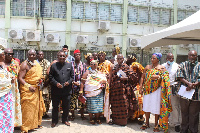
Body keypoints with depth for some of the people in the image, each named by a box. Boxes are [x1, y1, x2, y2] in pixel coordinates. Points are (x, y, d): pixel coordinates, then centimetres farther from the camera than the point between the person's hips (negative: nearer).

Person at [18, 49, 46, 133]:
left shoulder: (36, 63, 11)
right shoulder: (25, 64, -11)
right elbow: (20, 78, -16)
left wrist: (40, 81, 8)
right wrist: (28, 86, -24)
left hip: (36, 89, 8)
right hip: (27, 90, -7)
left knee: (37, 106, 15)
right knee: (27, 108, -4)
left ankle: (35, 123, 29)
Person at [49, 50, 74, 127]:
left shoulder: (69, 65, 7)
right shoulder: (54, 66, 2)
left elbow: (72, 76, 9)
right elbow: (50, 77, 0)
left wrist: (69, 82, -8)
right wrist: (56, 83, -13)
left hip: (67, 90, 1)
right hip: (56, 90, -1)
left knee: (66, 106, 11)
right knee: (55, 106, 9)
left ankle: (65, 120, 29)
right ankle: (54, 121, 24)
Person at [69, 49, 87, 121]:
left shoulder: (83, 65, 9)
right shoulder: (71, 64, 2)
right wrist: (74, 82, -12)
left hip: (81, 85, 2)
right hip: (73, 85, -1)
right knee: (72, 100, 2)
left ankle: (82, 115, 18)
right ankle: (72, 115, 14)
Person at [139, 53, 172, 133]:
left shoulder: (162, 68, 0)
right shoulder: (147, 67, 10)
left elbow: (166, 78, -7)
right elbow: (142, 77, 8)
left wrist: (158, 77, -22)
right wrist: (141, 88, 0)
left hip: (157, 90, -3)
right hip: (147, 90, 3)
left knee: (156, 107, 1)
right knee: (146, 106, 9)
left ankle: (156, 125, 15)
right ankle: (147, 123, 24)